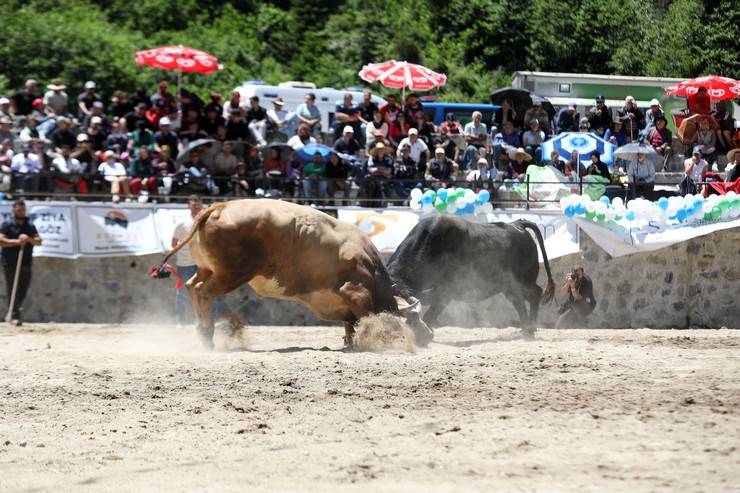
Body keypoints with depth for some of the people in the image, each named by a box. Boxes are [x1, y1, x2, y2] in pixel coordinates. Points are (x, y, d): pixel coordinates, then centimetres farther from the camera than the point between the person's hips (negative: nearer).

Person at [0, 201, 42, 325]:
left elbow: (39, 241, 8)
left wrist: (29, 239, -13)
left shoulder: (30, 226, 14)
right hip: (11, 263, -5)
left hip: (26, 263, 5)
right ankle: (14, 315, -5)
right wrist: (17, 241, -20)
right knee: (12, 290, -8)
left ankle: (12, 312, 25)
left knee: (23, 291, 6)